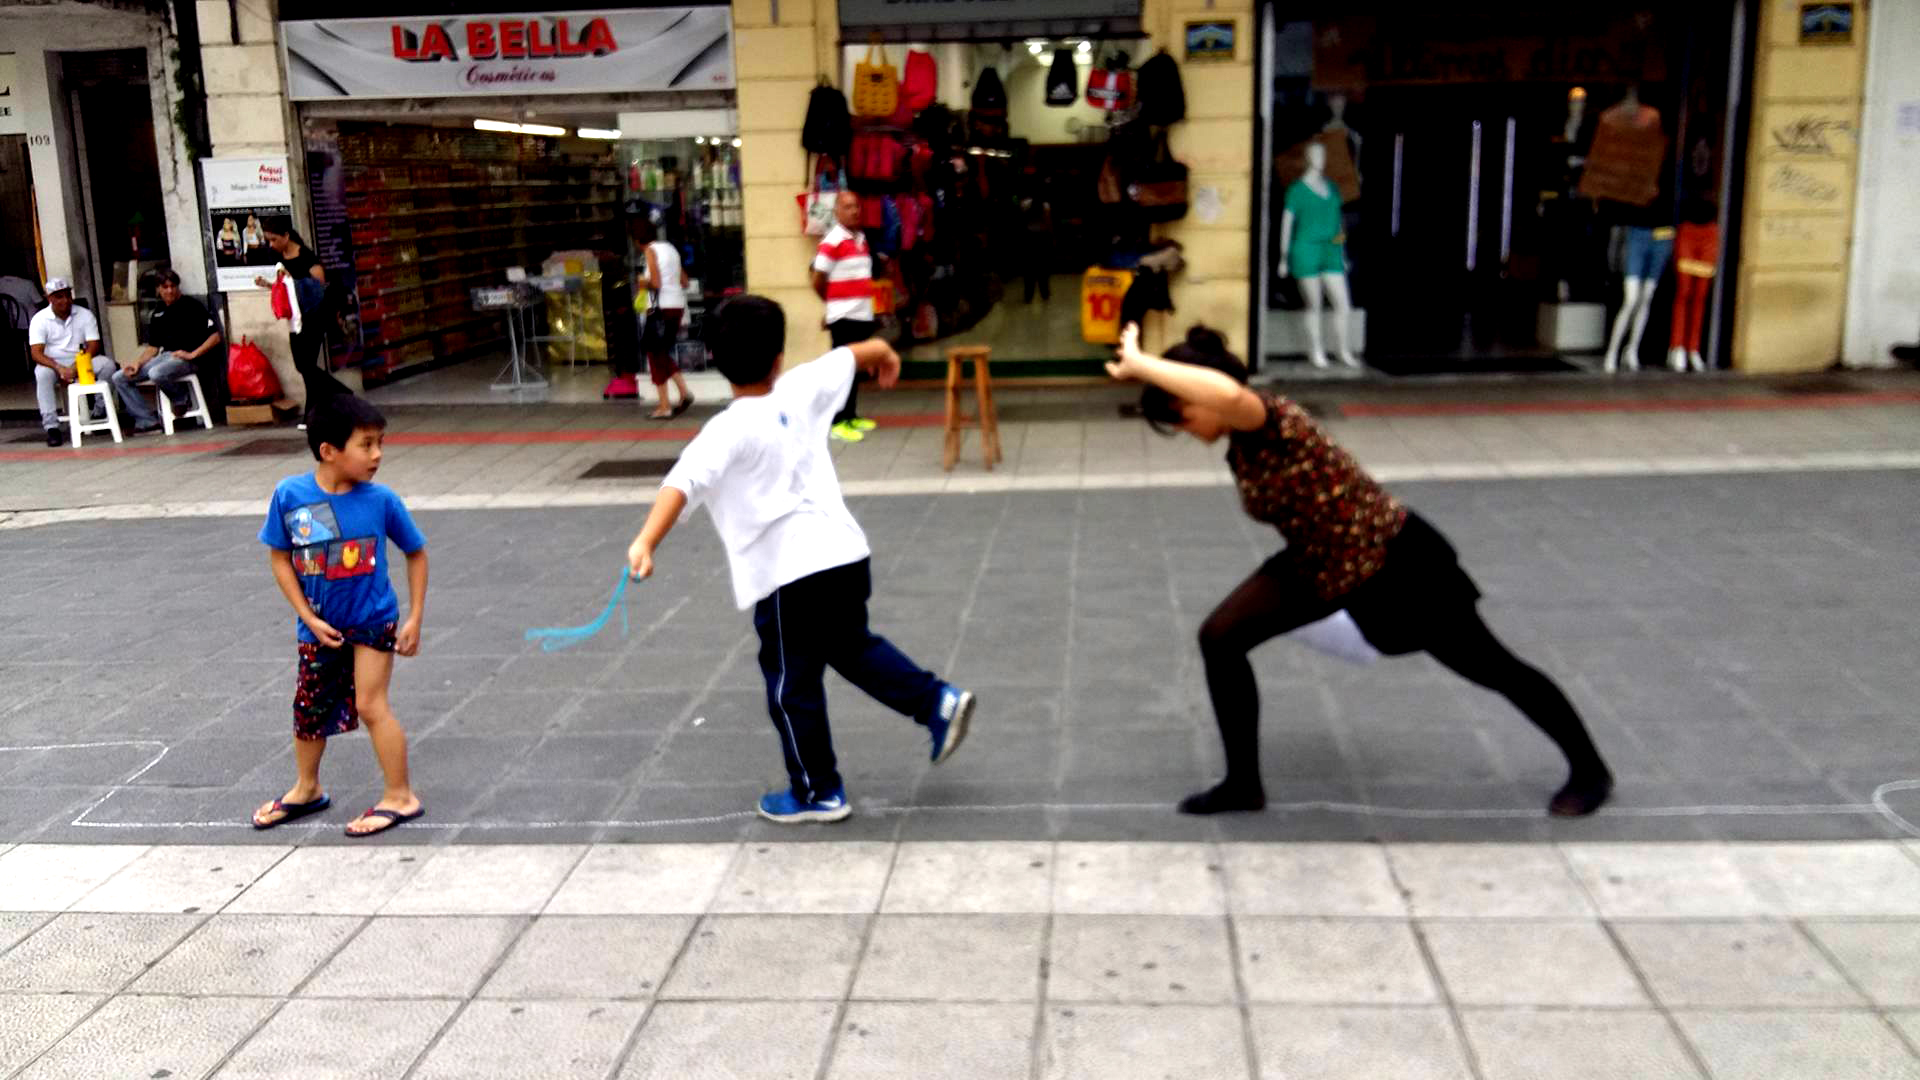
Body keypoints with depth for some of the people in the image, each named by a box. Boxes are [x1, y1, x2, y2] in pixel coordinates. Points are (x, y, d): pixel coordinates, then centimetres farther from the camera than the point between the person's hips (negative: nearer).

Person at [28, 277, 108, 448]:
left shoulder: (85, 315, 0)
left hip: (80, 362, 2)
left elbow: (94, 346, -7)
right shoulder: (39, 319, -6)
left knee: (107, 364, -26)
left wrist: (75, 368, -22)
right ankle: (51, 427, -34)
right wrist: (60, 369, -31)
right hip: (52, 363, -2)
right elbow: (36, 353, -14)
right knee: (43, 374, -35)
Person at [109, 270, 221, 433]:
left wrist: (192, 355, -17)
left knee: (156, 373, -38)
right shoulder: (159, 314, 17)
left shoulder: (191, 306, -2)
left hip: (184, 358, -7)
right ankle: (147, 420, -5)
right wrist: (138, 363, 1)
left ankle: (182, 398, -8)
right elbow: (153, 346, 19)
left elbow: (215, 337, -8)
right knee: (119, 377, -3)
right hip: (164, 356, 7)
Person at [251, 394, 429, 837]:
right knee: (309, 709, 16)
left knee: (370, 704, -8)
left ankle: (401, 796, 7)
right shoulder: (290, 496, -15)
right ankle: (307, 790, 39)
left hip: (373, 621, -2)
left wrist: (414, 618, -5)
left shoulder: (381, 500, -16)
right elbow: (280, 558, -4)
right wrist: (310, 619, -9)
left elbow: (416, 553, -2)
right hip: (320, 627, 3)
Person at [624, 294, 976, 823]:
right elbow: (851, 355, 20)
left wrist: (646, 542, -40)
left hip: (791, 576, -7)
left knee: (792, 687, 9)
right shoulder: (801, 390, 2)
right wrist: (885, 353, 42)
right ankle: (937, 701, 22)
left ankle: (818, 793, 20)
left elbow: (683, 483, -30)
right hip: (846, 554, 7)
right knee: (852, 645, 30)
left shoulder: (728, 431, -15)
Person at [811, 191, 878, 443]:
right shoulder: (832, 241, -12)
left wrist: (862, 301, 12)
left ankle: (851, 415, 23)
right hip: (844, 317, -7)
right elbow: (818, 282, -10)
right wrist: (835, 303, 5)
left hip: (864, 315, 7)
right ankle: (838, 422, 0)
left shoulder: (861, 238, 12)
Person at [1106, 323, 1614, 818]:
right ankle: (1243, 783, 9)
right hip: (1320, 564, 9)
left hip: (1394, 558, -9)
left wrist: (1138, 364, -43)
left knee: (1489, 667, 9)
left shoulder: (1266, 418, -27)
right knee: (1219, 638, -3)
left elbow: (1227, 393, -53)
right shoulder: (1241, 447, 0)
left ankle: (1589, 770, 31)